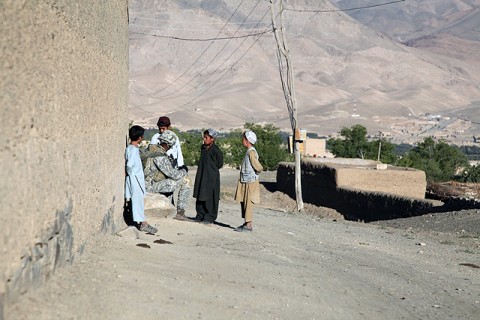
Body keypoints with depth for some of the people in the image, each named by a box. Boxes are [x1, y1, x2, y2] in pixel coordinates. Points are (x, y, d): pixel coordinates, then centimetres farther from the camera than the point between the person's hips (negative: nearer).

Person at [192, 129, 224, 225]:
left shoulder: (215, 150, -13)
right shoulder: (203, 148, 10)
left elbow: (220, 164, -7)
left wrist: (212, 169, 1)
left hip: (211, 177, -8)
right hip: (201, 176, 8)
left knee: (210, 198, -2)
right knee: (200, 197, 10)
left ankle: (210, 218, 5)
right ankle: (200, 216, 19)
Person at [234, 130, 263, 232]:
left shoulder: (251, 152, -18)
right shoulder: (249, 151, 12)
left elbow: (259, 167, -20)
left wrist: (256, 173, -3)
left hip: (250, 182, -10)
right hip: (245, 181, 10)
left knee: (248, 203, -4)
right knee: (243, 202, 13)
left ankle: (249, 225, 1)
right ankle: (247, 223, 21)